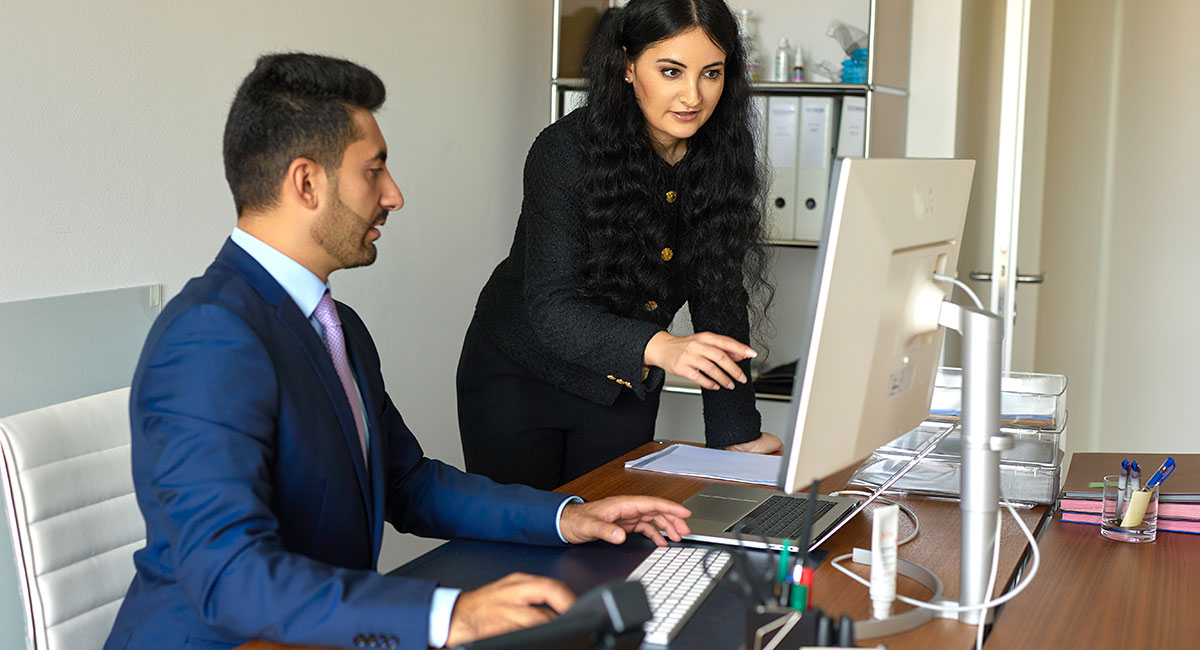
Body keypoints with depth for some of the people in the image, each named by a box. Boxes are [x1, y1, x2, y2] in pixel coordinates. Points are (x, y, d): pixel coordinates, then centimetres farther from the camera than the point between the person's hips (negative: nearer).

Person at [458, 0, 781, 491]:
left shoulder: (721, 157, -9)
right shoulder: (565, 150, -23)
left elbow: (721, 296, -6)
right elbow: (550, 306, -29)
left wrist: (737, 432, -12)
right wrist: (658, 347, -46)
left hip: (625, 391, 4)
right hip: (521, 377, -4)